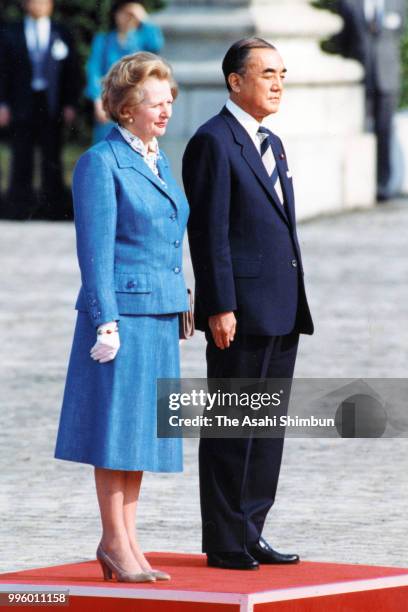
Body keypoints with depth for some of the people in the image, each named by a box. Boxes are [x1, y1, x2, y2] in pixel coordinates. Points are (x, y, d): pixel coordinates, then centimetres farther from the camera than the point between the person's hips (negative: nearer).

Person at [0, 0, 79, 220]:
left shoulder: (62, 35, 7)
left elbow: (70, 71, 7)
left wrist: (69, 104, -1)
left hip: (51, 105, 0)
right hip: (22, 105, 0)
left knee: (52, 156, 2)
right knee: (21, 158, 1)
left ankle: (53, 206, 7)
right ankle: (18, 206, 6)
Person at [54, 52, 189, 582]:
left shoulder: (159, 160, 15)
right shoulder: (101, 163, -10)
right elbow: (95, 249, -13)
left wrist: (180, 311, 19)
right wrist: (106, 321, -16)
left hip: (162, 314, 8)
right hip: (122, 311, -8)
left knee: (143, 429, 9)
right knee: (116, 425, -3)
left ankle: (127, 540, 14)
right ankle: (115, 541, 2)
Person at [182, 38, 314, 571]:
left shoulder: (272, 145, 18)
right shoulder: (213, 142, -9)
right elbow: (209, 231, -14)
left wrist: (296, 305, 19)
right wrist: (219, 307, -19)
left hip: (281, 314, 9)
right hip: (242, 313, -9)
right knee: (231, 428, -4)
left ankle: (250, 532, 17)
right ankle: (225, 542, 0)